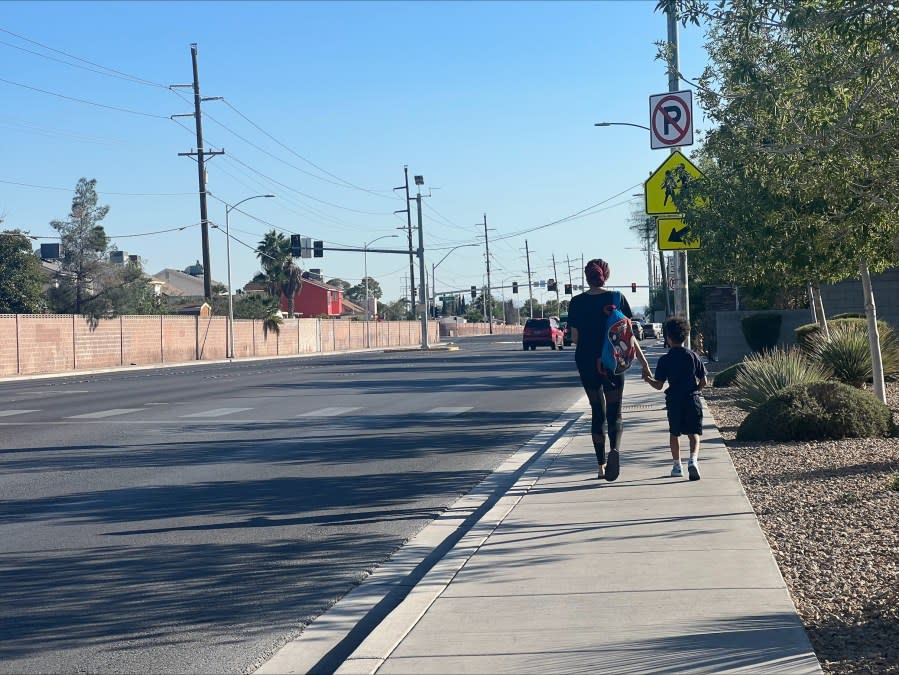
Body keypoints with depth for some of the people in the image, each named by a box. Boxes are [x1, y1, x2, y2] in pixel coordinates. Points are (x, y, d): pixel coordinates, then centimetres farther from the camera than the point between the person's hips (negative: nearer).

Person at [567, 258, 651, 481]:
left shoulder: (577, 302, -2)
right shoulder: (617, 298, -4)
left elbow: (574, 337, 1)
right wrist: (643, 360, 2)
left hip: (587, 363, 1)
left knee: (597, 412, 13)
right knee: (614, 412, 5)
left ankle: (602, 465, 13)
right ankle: (614, 449, -25)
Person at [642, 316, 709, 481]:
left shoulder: (664, 360, -4)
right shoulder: (693, 356, 0)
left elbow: (658, 385, -4)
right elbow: (704, 381, 1)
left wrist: (648, 379, 14)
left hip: (674, 401, 0)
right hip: (692, 400, 0)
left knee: (674, 434, 17)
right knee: (694, 434, 1)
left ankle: (677, 466, 22)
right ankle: (693, 460, -24)